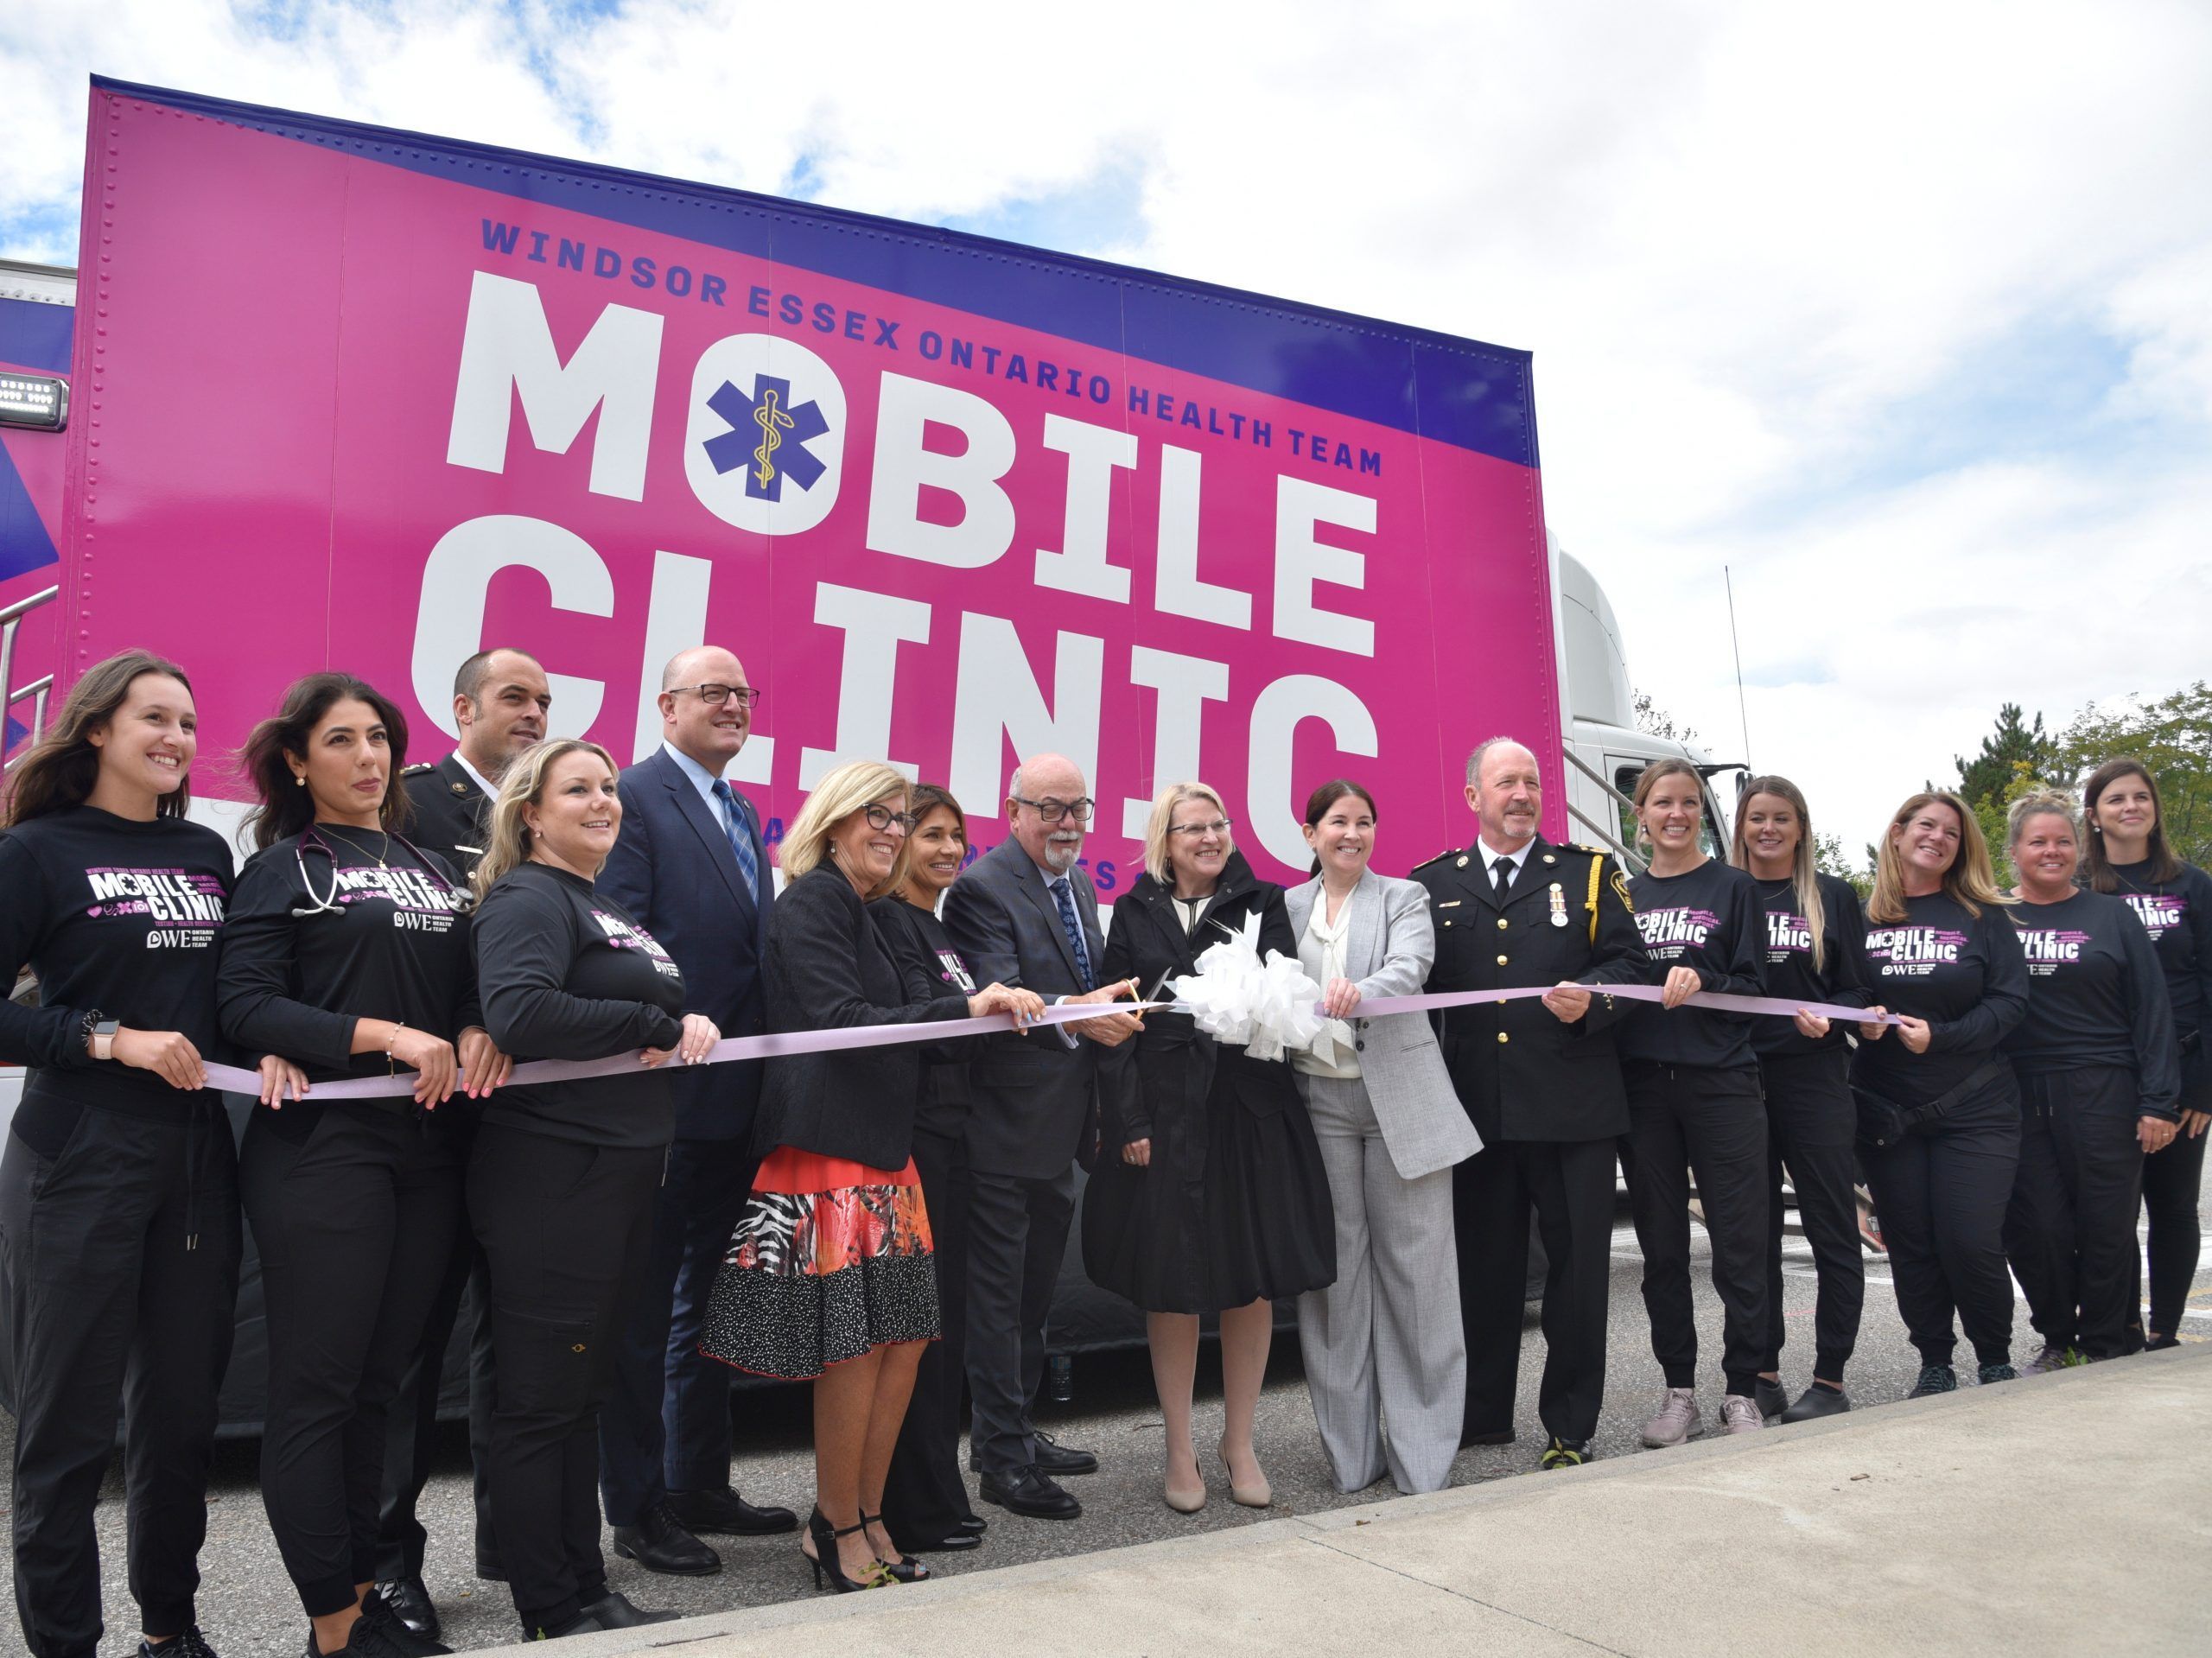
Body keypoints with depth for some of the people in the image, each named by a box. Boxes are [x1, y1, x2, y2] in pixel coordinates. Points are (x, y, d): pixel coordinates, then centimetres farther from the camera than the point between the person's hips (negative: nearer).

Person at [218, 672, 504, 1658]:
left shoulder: (432, 869, 16)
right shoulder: (285, 865, 1)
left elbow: (467, 985, 20)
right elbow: (244, 1002, -10)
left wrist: (476, 1032, -2)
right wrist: (387, 1037, -18)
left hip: (426, 1149, 5)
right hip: (322, 1148, -5)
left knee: (378, 1382, 12)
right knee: (317, 1388, 1)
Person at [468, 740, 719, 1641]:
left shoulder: (612, 908, 18)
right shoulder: (530, 898, -10)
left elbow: (669, 1005, 22)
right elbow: (519, 1012, -27)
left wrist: (696, 1022, -1)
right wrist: (656, 1027, -18)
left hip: (622, 1176, 9)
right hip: (549, 1175, -9)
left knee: (584, 1393, 17)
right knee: (540, 1398, 3)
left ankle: (588, 1592, 28)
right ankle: (551, 1614, 14)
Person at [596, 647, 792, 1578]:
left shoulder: (741, 812, 17)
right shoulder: (634, 796, -9)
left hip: (738, 1093, 9)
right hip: (667, 1090, -9)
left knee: (708, 1300, 18)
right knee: (646, 1307, 4)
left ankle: (699, 1485, 33)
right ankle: (637, 1510, 18)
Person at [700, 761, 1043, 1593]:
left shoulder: (863, 914, 19)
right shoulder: (811, 902, -9)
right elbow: (843, 1020, -19)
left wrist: (987, 1003, 10)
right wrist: (966, 1007, -23)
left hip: (882, 1149, 9)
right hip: (829, 1154, -9)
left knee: (904, 1335, 8)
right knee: (855, 1342, -2)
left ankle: (861, 1516, 22)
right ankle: (838, 1529, 15)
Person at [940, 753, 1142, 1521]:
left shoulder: (1079, 885, 12)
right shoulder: (984, 888, -15)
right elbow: (997, 997, -28)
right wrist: (1074, 1017, -43)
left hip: (1061, 1129, 9)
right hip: (1006, 1130, -9)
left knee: (1034, 1293, 20)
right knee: (999, 1298, 2)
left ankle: (1015, 1433, 35)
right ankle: (1003, 1459, 15)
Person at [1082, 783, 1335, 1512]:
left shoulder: (1263, 903, 7)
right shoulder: (1136, 914, 5)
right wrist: (1129, 1121, -6)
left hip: (1251, 1111, 1)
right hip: (1164, 1115, -1)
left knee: (1254, 1281, 6)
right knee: (1170, 1284, 5)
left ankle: (1240, 1445, 25)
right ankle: (1180, 1452, 21)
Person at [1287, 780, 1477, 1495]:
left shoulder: (1405, 897, 7)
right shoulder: (1286, 908, 12)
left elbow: (1409, 966, -13)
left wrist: (1359, 992, -33)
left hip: (1399, 1098, -1)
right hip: (1319, 1100, 2)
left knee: (1414, 1269, 1)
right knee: (1336, 1270, 5)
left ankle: (1421, 1454, 12)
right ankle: (1350, 1451, 16)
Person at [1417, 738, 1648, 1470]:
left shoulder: (1588, 872, 8)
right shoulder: (1434, 884, 10)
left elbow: (1630, 962, 2)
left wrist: (1592, 998, -17)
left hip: (1573, 1107, -1)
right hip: (1477, 1106, 1)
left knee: (1577, 1264, 5)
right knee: (1484, 1266, 11)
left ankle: (1569, 1429, 19)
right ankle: (1482, 1416, 26)